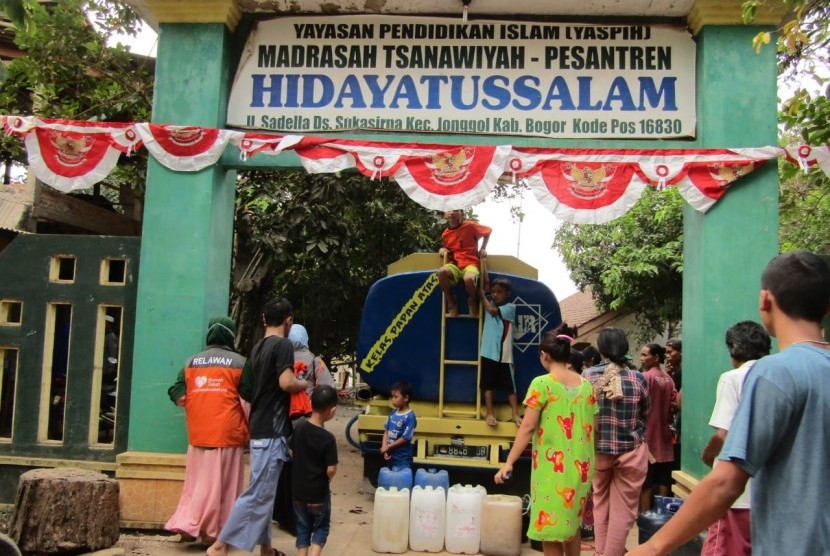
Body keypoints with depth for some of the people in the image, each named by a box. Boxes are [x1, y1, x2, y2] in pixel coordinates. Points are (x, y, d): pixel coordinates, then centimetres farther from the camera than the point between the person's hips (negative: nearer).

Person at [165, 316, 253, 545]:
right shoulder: (239, 362, -3)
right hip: (227, 432, -3)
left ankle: (186, 524, 8)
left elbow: (177, 395, 5)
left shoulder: (192, 361, 7)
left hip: (198, 433, 4)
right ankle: (212, 532, 11)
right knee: (222, 484, 5)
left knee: (197, 481, 14)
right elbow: (248, 398, -4)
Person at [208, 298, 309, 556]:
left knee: (265, 492, 14)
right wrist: (306, 384, -5)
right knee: (258, 493, -6)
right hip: (272, 431, -9)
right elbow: (286, 382, -23)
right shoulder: (283, 345, -12)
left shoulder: (258, 347, 14)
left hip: (260, 428, 9)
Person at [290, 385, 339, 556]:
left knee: (303, 528, 18)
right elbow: (331, 470, -19)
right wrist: (326, 479, 1)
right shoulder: (328, 438, -22)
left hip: (299, 490, 5)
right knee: (321, 527, 15)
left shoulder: (299, 427, -5)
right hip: (319, 493, -4)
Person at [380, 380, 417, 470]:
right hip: (391, 455, 7)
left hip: (402, 458, -7)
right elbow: (386, 431, 8)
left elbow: (405, 438, -17)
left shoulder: (410, 416, -17)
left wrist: (388, 447, -11)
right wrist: (384, 448, -7)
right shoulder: (392, 413, 4)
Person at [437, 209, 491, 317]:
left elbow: (488, 231, 14)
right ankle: (452, 305, -13)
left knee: (469, 279, -41)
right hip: (454, 265, 3)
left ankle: (473, 302, -3)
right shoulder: (445, 234, 10)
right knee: (442, 271, -35)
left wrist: (483, 249, 7)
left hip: (470, 263, -3)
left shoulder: (470, 226, -1)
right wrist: (442, 249, 5)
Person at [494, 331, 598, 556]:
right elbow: (593, 428, 10)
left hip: (552, 467, -6)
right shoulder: (586, 385, 5)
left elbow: (528, 427, -15)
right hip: (580, 466, 6)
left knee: (549, 527, 3)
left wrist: (509, 462, -11)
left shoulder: (541, 384, -11)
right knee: (571, 522, 22)